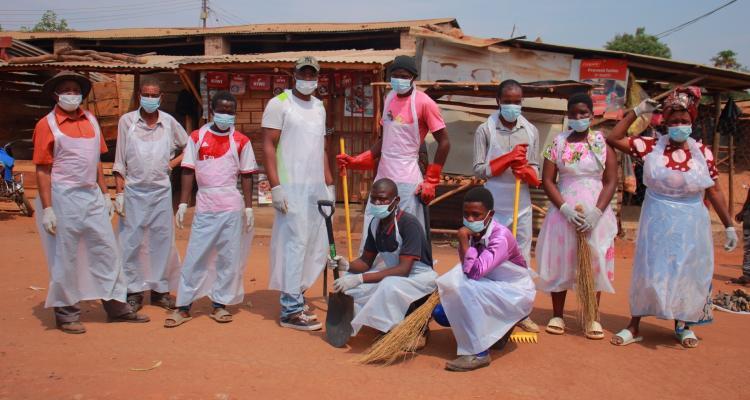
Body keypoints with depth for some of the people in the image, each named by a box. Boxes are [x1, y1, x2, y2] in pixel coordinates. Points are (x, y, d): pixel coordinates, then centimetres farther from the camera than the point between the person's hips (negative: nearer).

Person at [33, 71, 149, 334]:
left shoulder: (91, 120, 10)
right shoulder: (47, 125, -6)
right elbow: (43, 171, -9)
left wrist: (105, 194, 12)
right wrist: (47, 209, -13)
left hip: (92, 196, 6)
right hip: (63, 198, -6)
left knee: (107, 250, 9)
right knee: (65, 257, 4)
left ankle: (116, 306, 21)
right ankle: (66, 313, 19)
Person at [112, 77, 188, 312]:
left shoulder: (169, 122, 4)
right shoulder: (127, 121, 1)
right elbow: (120, 161, 1)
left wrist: (171, 164, 2)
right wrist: (119, 193, -4)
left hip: (161, 190, 1)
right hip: (134, 190, -1)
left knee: (162, 240, 6)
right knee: (131, 241, 1)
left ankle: (160, 289, 17)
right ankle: (134, 291, 12)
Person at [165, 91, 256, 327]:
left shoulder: (241, 141, 4)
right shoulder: (197, 137, 4)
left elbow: (246, 175, 6)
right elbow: (188, 172, 3)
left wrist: (249, 207, 1)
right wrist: (183, 203, -3)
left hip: (232, 206, 0)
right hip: (204, 206, 0)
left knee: (228, 257, 4)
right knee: (195, 255, 1)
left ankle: (219, 304, 15)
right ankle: (183, 307, 8)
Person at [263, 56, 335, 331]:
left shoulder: (319, 107, 18)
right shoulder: (279, 104, -3)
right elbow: (268, 146, -8)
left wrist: (329, 184, 17)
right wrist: (275, 186, -16)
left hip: (317, 187, 7)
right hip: (292, 187, -7)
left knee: (315, 246, 8)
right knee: (295, 243, -9)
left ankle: (294, 297, 21)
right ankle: (290, 310, -2)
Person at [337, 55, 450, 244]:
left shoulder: (424, 103, -9)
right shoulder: (389, 98, 12)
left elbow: (444, 143, -8)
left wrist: (431, 181, -8)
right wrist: (357, 161, 9)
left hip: (407, 180, -7)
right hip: (382, 177, 7)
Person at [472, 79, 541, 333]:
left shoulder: (531, 131, 6)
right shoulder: (485, 130, -3)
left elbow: (536, 170, 7)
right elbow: (479, 170, -7)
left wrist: (525, 170, -15)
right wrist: (508, 159, -17)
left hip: (522, 206, 3)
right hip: (493, 206, -3)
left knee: (522, 260, 8)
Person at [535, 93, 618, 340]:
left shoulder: (603, 144, 2)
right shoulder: (558, 143, 2)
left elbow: (611, 182, -2)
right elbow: (547, 180, -2)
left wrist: (596, 213, -14)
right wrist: (566, 209, -14)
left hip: (596, 214, 0)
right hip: (563, 212, 0)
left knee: (594, 264, 4)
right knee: (560, 263, 4)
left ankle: (593, 318, 16)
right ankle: (557, 315, 17)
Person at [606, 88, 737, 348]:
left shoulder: (702, 152, -2)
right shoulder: (651, 147, -4)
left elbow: (714, 192, 1)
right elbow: (613, 139, -7)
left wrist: (729, 226, 1)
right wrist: (636, 112, -8)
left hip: (690, 226, 1)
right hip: (657, 223, -1)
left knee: (687, 275, 10)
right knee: (648, 273, 6)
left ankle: (684, 326, 29)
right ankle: (634, 327, 17)